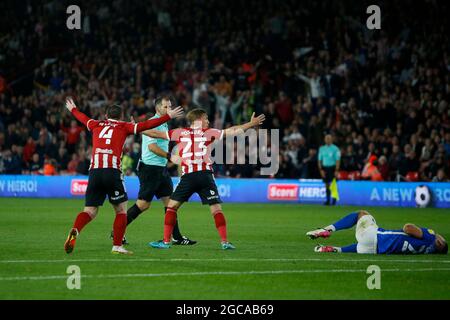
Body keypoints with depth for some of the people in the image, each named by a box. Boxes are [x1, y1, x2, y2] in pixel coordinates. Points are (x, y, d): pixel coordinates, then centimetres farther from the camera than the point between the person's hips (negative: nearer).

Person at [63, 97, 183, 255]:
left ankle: (75, 231, -23)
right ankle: (117, 246, 3)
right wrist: (168, 116, 13)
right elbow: (146, 125, 7)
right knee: (121, 210, 10)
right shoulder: (123, 127, 12)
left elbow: (83, 118, 41)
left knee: (89, 211, 5)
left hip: (94, 171, 3)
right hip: (112, 171, -3)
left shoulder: (96, 125, 22)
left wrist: (72, 109, 61)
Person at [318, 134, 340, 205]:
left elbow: (338, 160, -6)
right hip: (325, 168, 4)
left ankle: (334, 198, -1)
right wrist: (321, 169, 0)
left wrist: (336, 170, -13)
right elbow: (319, 160, 11)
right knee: (327, 185, 5)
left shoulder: (335, 149, -3)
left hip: (332, 167, -4)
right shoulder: (322, 149, 10)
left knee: (332, 184, -10)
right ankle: (328, 200, 10)